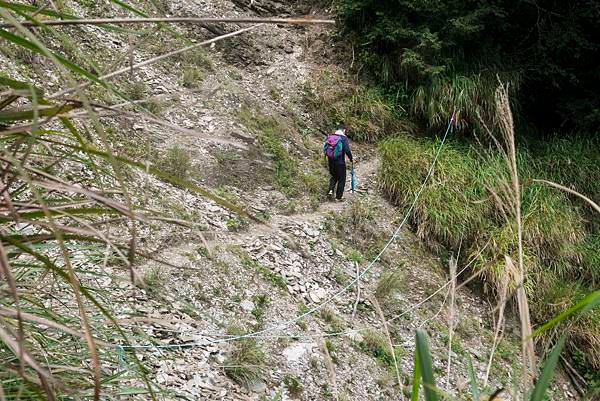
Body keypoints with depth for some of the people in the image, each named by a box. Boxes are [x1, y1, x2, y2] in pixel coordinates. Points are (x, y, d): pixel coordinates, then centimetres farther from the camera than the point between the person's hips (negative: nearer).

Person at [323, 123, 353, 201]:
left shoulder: (329, 136, 3)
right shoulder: (344, 138, -13)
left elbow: (325, 148, 8)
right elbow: (347, 150, -20)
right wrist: (351, 159, -4)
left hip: (331, 161, 5)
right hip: (340, 162, -5)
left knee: (333, 176, 25)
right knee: (341, 179, 10)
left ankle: (330, 190, 5)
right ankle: (339, 197, 14)